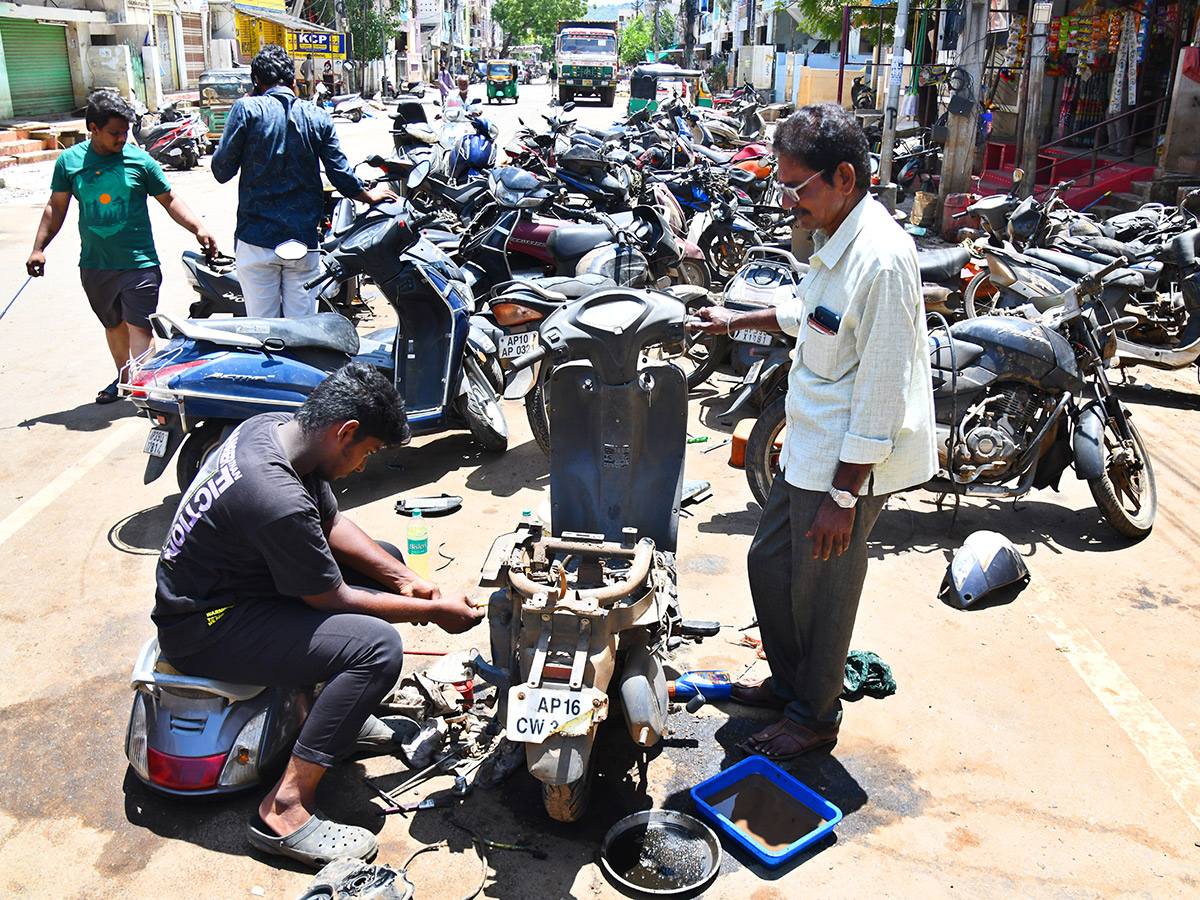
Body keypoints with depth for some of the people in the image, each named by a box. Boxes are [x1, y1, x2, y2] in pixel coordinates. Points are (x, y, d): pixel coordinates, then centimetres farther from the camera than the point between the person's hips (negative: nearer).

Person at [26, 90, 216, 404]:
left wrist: (198, 228, -10)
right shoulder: (69, 161, 3)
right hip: (94, 265, 3)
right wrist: (39, 248, 6)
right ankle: (123, 377, 34)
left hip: (139, 261, -3)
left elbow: (169, 199, 3)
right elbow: (56, 206, 10)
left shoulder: (139, 159, -3)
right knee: (113, 325, 17)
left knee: (139, 327, -9)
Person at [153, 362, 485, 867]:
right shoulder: (280, 501, -33)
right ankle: (283, 812, -17)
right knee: (377, 646, -26)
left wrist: (405, 579, 0)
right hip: (203, 630, -10)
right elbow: (332, 599, -19)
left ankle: (337, 714, 22)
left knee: (384, 562, 14)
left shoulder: (272, 427, -4)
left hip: (227, 579, 10)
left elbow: (332, 523, 9)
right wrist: (434, 611, -9)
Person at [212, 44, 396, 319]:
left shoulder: (246, 109, -6)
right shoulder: (317, 116, 3)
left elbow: (222, 171, -4)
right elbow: (341, 174, 5)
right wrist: (369, 195, 25)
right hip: (303, 241, 2)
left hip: (256, 238, -2)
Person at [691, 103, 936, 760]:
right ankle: (788, 681, 43)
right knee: (768, 562, 21)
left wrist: (844, 496, -22)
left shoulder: (882, 260, -25)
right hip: (809, 448, 10)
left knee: (820, 593, 8)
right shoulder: (838, 238, 5)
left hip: (847, 462, -10)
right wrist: (739, 321, 31)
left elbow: (882, 393, -25)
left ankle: (815, 717, 31)